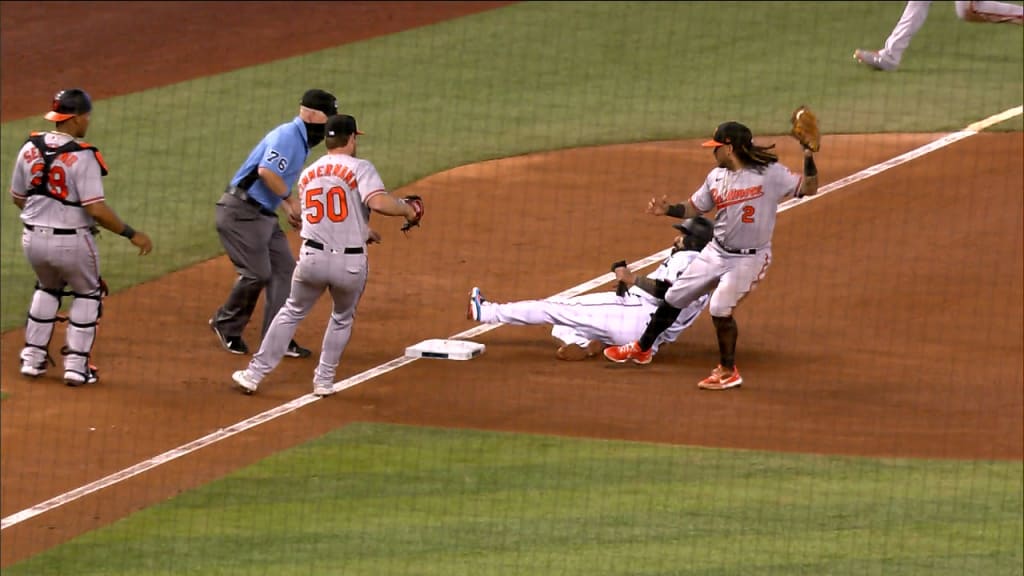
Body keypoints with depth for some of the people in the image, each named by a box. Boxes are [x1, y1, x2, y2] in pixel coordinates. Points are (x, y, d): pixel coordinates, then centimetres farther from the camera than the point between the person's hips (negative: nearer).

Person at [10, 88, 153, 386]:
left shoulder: (30, 149, -2)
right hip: (72, 242, -5)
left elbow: (18, 197, 9)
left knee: (47, 289, 29)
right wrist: (131, 234, -14)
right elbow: (96, 209, -23)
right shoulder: (82, 156, -19)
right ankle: (76, 364, 11)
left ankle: (33, 357, 26)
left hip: (33, 239, 5)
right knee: (87, 294, 17)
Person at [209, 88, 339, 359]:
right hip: (242, 211, -10)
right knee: (257, 273, -9)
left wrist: (290, 210, 10)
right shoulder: (288, 135, -15)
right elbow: (266, 170, -28)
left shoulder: (302, 142, 17)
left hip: (264, 213, 10)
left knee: (285, 270, 5)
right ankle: (227, 324, 12)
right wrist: (291, 200, -18)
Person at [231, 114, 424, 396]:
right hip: (350, 264, -3)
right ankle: (324, 380, 20)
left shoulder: (308, 174, 13)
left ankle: (255, 373, 16)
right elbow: (378, 202, -21)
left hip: (312, 258, 3)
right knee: (342, 319, 22)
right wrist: (408, 209, -3)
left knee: (291, 313, 20)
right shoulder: (360, 168, -5)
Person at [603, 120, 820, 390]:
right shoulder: (716, 177, 3)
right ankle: (641, 349, 34)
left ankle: (728, 372, 1)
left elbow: (808, 188, -16)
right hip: (716, 253, 7)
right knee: (674, 298, 12)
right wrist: (667, 210, -4)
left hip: (749, 258, -7)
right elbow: (694, 208, 14)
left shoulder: (770, 173, -15)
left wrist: (809, 157, -31)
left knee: (720, 309, -21)